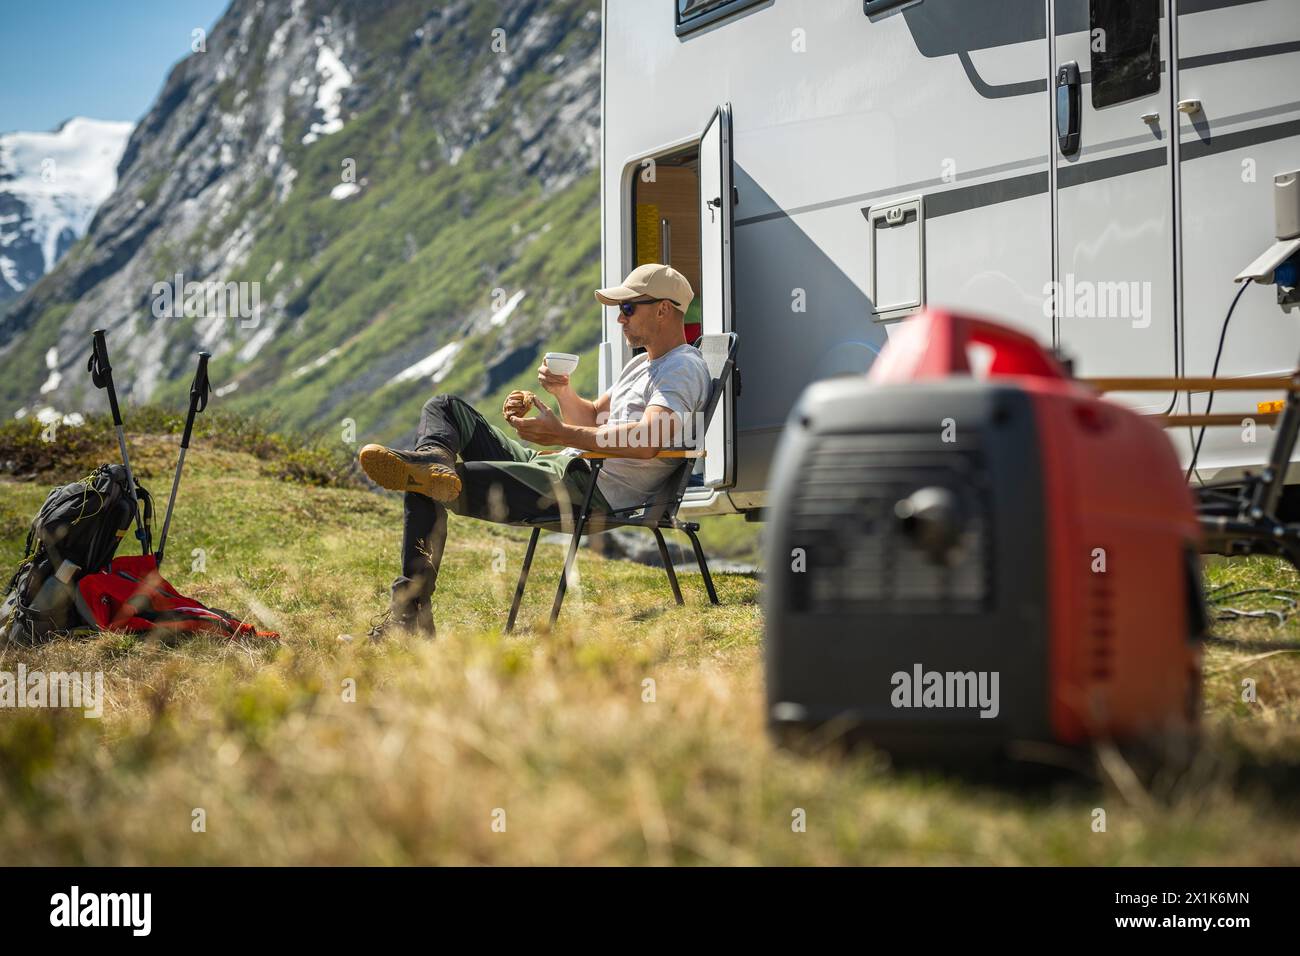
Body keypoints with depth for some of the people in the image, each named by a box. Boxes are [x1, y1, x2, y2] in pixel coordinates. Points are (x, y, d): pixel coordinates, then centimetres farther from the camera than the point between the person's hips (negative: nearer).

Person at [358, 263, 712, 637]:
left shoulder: (684, 368, -7)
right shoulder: (642, 363, 27)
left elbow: (645, 442, -25)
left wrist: (560, 433, -26)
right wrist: (564, 392, 10)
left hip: (596, 490, -11)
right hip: (563, 466, 11)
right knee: (444, 407, 4)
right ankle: (434, 463, -26)